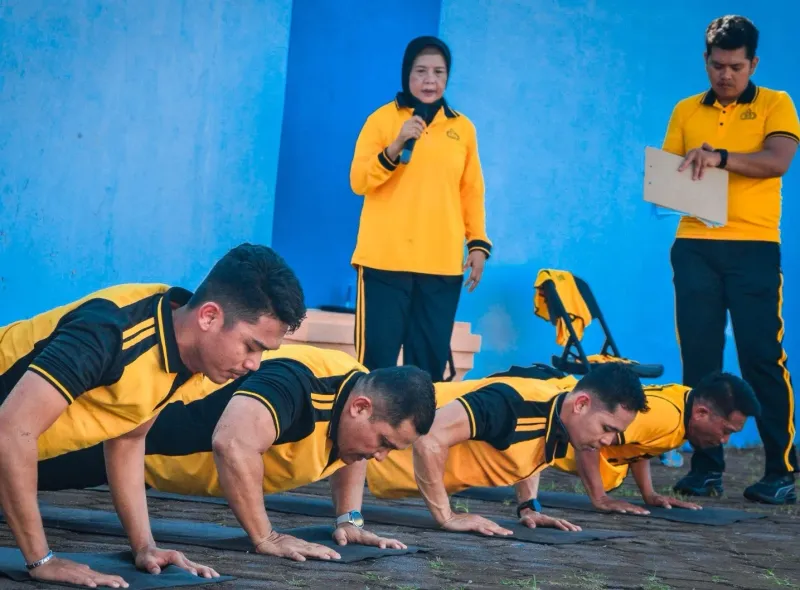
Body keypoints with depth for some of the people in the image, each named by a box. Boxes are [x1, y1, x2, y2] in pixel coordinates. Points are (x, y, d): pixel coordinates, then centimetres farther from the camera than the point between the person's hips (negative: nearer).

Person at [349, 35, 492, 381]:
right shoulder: (383, 118, 3)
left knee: (430, 360, 2)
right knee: (378, 357, -7)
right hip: (385, 259, -3)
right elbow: (359, 182, -4)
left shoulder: (463, 128, 11)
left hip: (443, 264, 3)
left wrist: (478, 243, 6)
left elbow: (472, 193, 15)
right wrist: (396, 146, -17)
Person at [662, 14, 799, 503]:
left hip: (753, 247, -3)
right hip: (695, 247, 3)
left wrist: (719, 157, -24)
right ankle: (706, 466, 8)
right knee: (699, 357, 2)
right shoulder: (686, 112, 15)